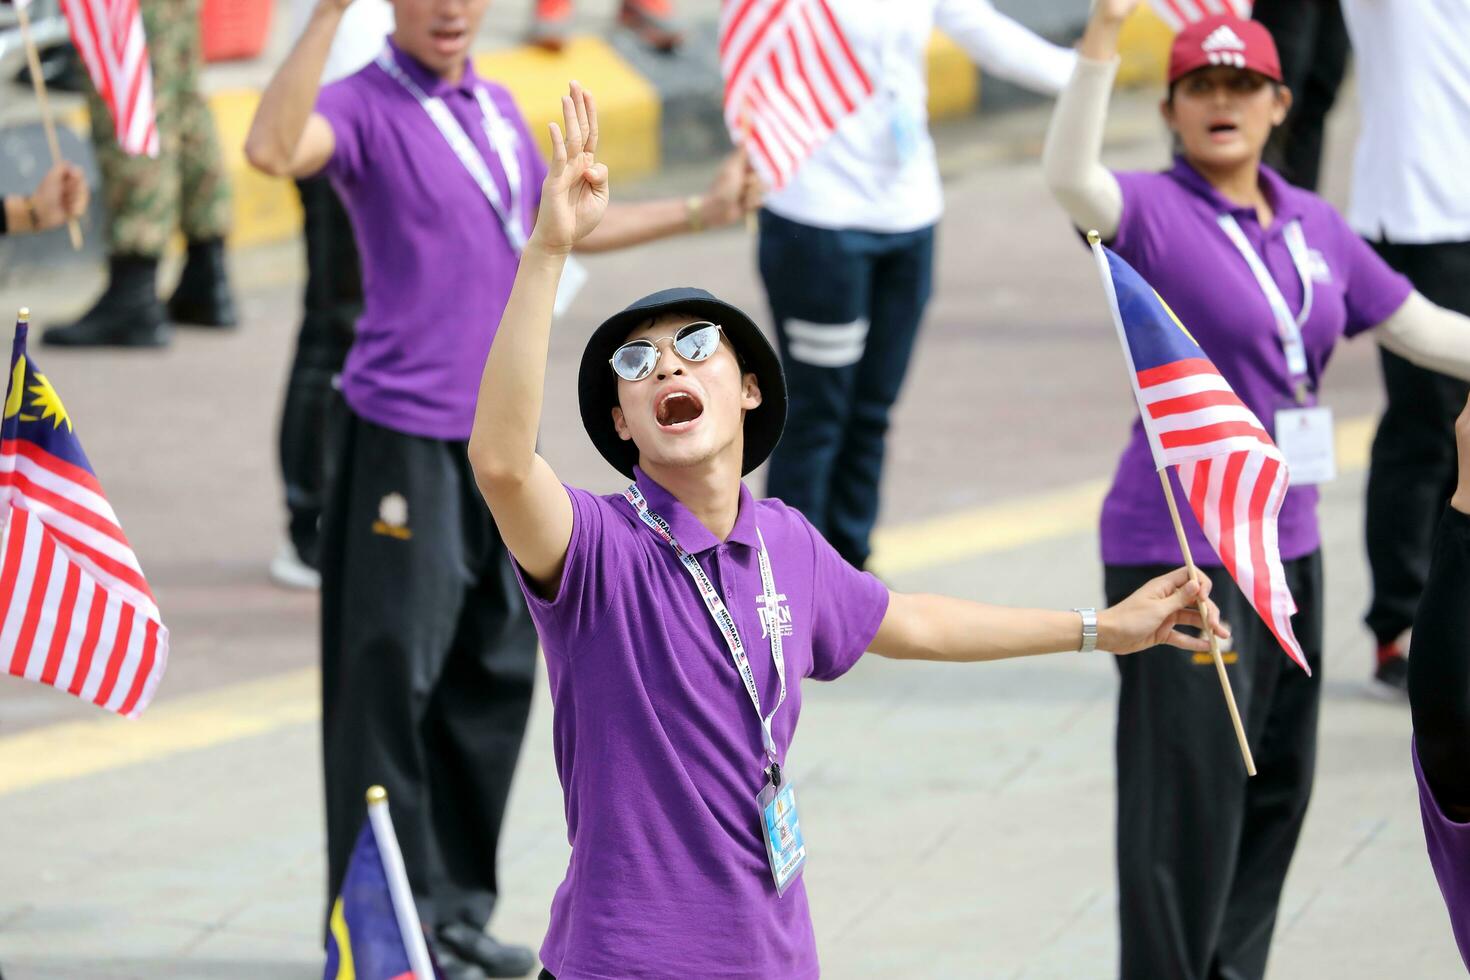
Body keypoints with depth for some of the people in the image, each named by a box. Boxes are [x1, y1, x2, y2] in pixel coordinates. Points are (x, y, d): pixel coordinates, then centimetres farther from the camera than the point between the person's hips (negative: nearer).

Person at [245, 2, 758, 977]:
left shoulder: (498, 108, 14)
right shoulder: (368, 107, -10)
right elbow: (273, 148, -32)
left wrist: (701, 213, 31)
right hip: (404, 437, -8)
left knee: (496, 676, 12)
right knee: (394, 677, -5)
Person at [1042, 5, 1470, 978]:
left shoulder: (1313, 224, 9)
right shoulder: (1155, 213, -11)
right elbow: (1071, 177, -32)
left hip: (1287, 543, 7)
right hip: (1179, 551, -7)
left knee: (1277, 788, 14)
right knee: (1190, 798, -7)